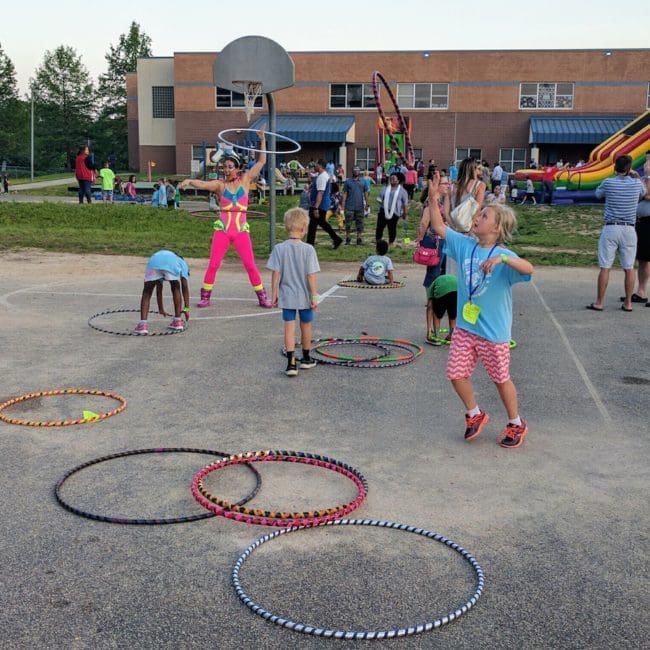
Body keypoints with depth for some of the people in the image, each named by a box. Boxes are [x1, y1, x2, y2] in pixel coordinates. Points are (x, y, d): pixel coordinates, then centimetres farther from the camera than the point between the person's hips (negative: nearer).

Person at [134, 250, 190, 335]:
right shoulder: (182, 262, 39)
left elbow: (159, 290, 47)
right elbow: (185, 287, 29)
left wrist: (161, 309, 54)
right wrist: (186, 308, 28)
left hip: (153, 261, 2)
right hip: (172, 264, -2)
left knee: (147, 292, 17)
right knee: (176, 289, 25)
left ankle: (142, 324, 3)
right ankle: (177, 320, 27)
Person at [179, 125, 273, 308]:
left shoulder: (245, 180, 5)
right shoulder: (220, 184, 1)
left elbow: (261, 161, 5)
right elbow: (202, 184, -16)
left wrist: (263, 140, 3)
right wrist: (189, 180, -35)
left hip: (241, 230, 0)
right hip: (222, 230, 0)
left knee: (250, 265, 1)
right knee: (213, 264, -3)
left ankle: (262, 296, 13)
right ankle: (205, 296, 9)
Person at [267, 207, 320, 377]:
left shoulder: (279, 248, -8)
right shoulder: (308, 249, -13)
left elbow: (275, 274, -6)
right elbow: (311, 276, -12)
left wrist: (274, 294, 4)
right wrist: (314, 296, -4)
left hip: (286, 296, 1)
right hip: (305, 296, 0)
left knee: (289, 327, 2)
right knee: (306, 326, 17)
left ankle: (291, 363, -7)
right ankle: (306, 359, 33)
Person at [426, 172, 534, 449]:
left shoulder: (503, 257, -17)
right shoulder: (465, 245, 0)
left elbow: (528, 269, -35)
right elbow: (439, 227, 4)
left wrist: (501, 259, -48)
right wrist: (433, 198, -4)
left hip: (494, 332, -5)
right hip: (464, 327, 5)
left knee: (501, 379, 10)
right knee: (456, 374, 6)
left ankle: (516, 424, 32)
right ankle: (475, 415, 31)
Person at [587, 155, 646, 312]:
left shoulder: (608, 182, -5)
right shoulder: (636, 184, 1)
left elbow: (598, 194, 17)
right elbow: (644, 194, 24)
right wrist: (637, 178, 34)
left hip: (610, 228, -2)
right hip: (629, 230, 2)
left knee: (605, 267, 1)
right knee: (629, 268, 8)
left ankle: (599, 302, 3)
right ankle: (628, 303, 11)